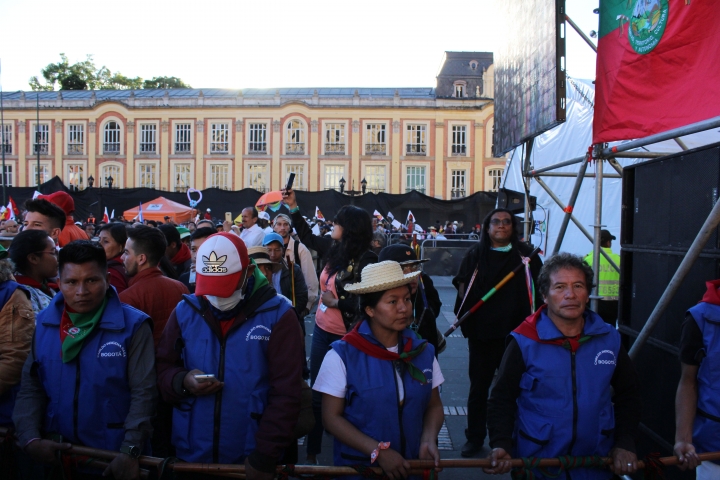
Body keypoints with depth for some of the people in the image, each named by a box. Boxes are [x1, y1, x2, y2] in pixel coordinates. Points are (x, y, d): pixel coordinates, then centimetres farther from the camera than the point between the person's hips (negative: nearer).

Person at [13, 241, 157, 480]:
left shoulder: (133, 325, -10)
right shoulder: (45, 323, 2)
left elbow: (143, 393, -12)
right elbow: (30, 388, 5)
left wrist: (130, 451, -19)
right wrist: (30, 438, -8)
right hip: (56, 454, 4)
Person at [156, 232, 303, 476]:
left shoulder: (278, 315, -10)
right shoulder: (185, 311, 1)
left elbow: (285, 393, -12)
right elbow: (162, 367, 7)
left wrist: (265, 455, -16)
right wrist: (182, 381, -14)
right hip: (191, 454, 3)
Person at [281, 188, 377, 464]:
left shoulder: (364, 261, -18)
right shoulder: (333, 249, 1)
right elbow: (308, 238, 19)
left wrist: (336, 302, -16)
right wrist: (293, 207, 17)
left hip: (345, 336, -6)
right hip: (321, 330, 7)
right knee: (316, 392, 14)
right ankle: (311, 450, 29)